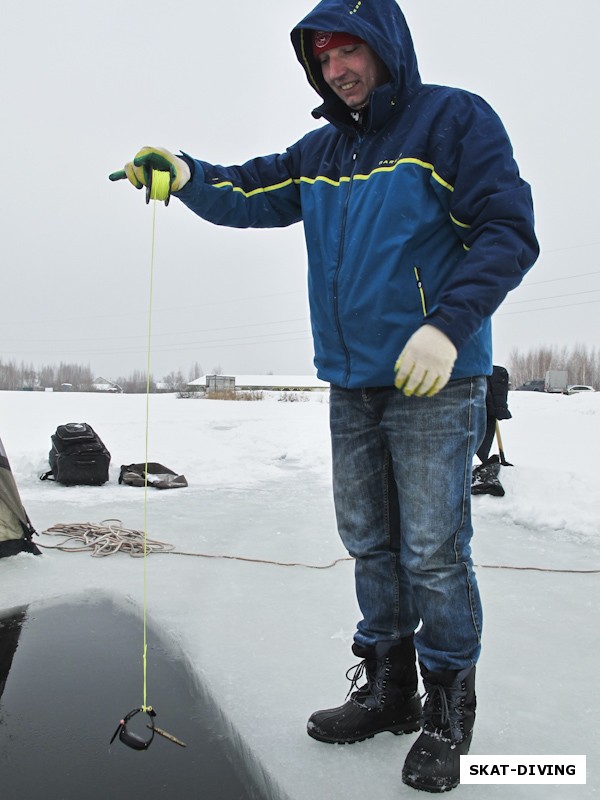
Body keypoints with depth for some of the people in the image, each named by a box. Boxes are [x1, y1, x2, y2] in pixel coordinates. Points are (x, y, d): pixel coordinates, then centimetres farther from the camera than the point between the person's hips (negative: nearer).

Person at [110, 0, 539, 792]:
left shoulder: (454, 119, -3)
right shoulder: (321, 152, 15)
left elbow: (509, 232, -11)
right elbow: (246, 195, 10)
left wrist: (449, 323, -24)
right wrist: (187, 176, -11)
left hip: (435, 381, -6)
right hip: (351, 384, 7)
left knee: (431, 549, -2)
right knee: (370, 542, 12)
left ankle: (448, 712, 18)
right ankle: (387, 689, 30)